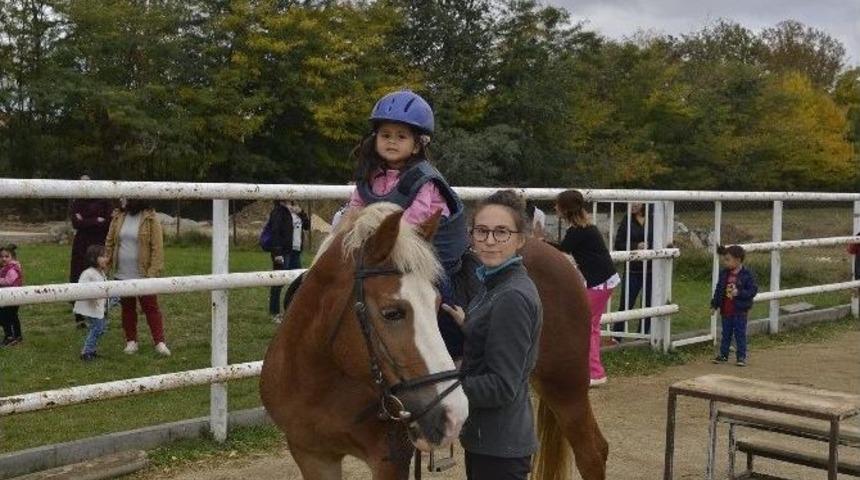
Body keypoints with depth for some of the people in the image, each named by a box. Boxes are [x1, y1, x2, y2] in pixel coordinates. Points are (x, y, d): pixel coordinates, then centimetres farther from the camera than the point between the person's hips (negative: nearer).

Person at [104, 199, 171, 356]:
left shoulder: (150, 219, -9)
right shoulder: (118, 218, 5)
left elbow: (157, 247, -11)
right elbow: (109, 242, 12)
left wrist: (153, 271, -16)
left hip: (143, 274, -5)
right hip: (122, 275, 5)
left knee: (151, 307, 0)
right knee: (127, 308, 12)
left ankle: (160, 342, 3)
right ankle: (131, 341, 22)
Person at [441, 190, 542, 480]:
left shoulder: (513, 298, -22)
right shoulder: (493, 285, 8)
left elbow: (502, 386, -23)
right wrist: (466, 324, 7)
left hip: (499, 446, -10)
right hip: (485, 436, 10)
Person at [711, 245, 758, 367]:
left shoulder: (747, 274, -11)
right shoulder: (724, 273, 4)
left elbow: (753, 290, -12)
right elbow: (718, 289, 12)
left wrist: (739, 293, -24)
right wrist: (715, 304, 11)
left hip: (740, 311, -5)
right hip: (726, 311, 5)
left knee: (740, 334, 2)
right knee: (726, 334, 13)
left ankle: (741, 356, 11)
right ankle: (723, 354, 23)